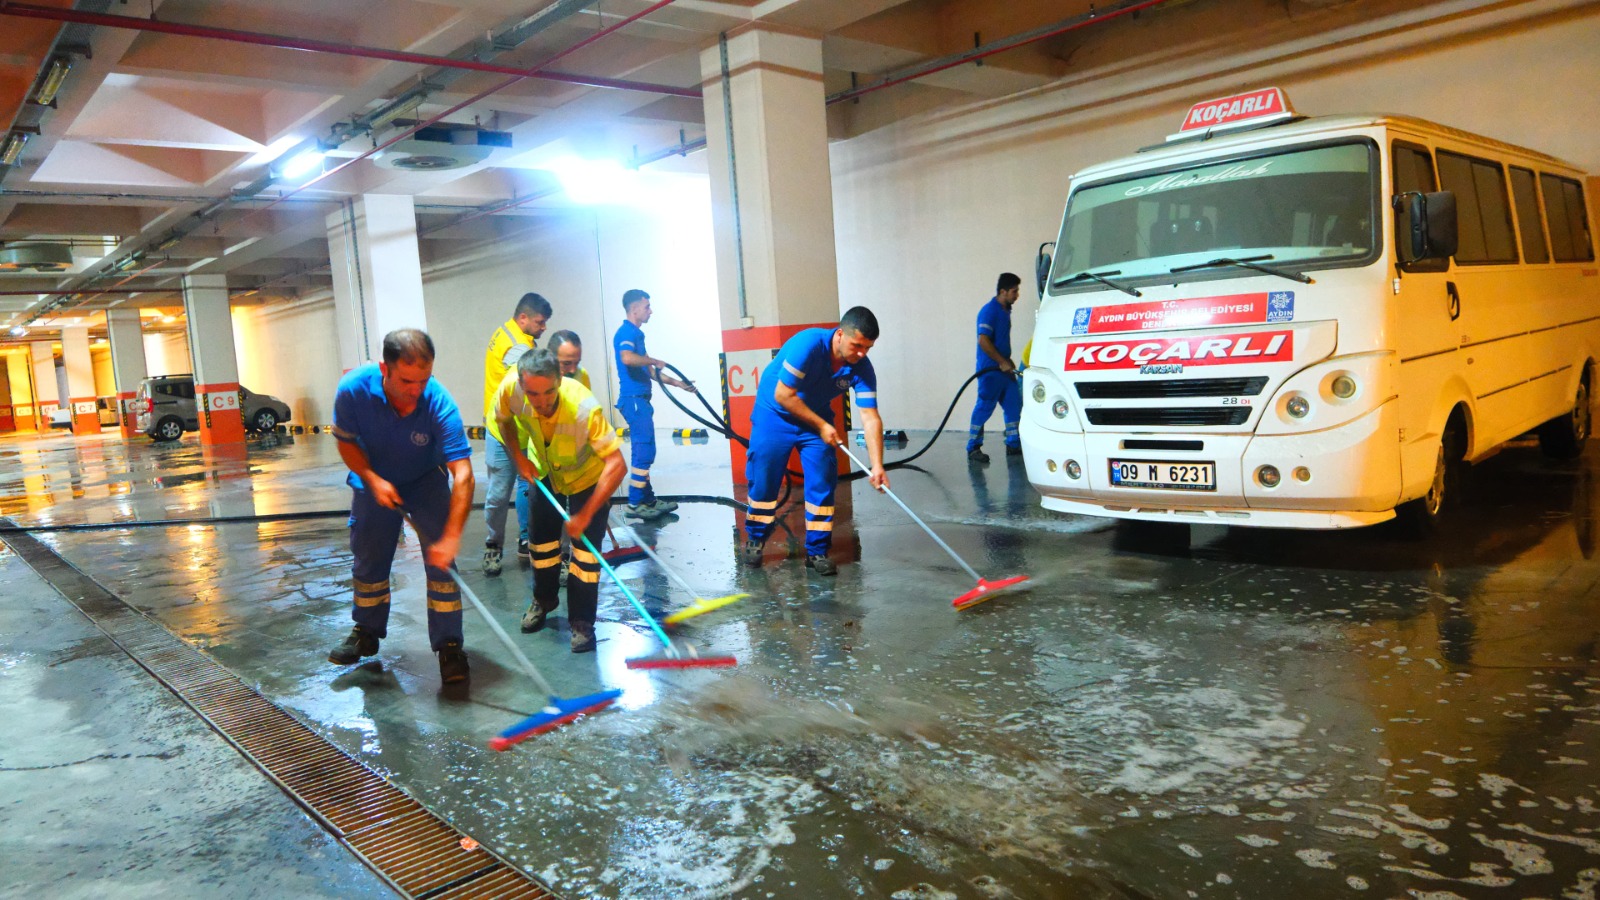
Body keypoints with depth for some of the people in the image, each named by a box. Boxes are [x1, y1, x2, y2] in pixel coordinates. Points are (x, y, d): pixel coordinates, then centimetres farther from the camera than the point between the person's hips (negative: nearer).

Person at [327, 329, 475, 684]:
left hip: (427, 481, -2)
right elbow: (346, 441, -9)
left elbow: (463, 474, -41)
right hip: (374, 480, 2)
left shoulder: (439, 402, -36)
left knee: (441, 559, -14)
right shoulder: (354, 390, -29)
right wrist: (373, 480, -26)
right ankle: (366, 632, 36)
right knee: (368, 561, 14)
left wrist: (451, 537, -48)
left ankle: (449, 645, -3)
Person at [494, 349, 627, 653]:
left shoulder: (584, 408, -44)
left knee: (586, 546, -9)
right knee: (540, 538, 13)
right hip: (543, 471, 4)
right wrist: (519, 457, -10)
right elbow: (503, 420, -5)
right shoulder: (510, 389, -32)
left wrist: (585, 514, -43)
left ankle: (582, 622, 8)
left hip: (588, 474, -4)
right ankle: (543, 600, 39)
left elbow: (617, 465, -45)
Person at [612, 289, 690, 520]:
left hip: (640, 399, 10)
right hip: (633, 399, -10)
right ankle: (635, 503, -4)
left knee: (643, 452, 13)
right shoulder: (626, 332, -12)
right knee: (644, 451, -8)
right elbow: (627, 358, -34)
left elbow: (648, 371, 25)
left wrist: (676, 382, 26)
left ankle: (648, 500, 20)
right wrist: (654, 361, -20)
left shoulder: (636, 334, 19)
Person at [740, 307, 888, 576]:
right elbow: (783, 395, -27)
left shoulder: (861, 368, -18)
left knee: (822, 482, -6)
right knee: (763, 480, 1)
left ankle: (817, 551, 6)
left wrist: (877, 466, -31)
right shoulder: (808, 345, -32)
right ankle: (755, 540, 23)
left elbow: (870, 417, -22)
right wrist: (821, 426, -22)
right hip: (775, 413, -3)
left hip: (818, 417, 4)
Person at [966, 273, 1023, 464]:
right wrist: (1002, 362, -19)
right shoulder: (989, 311, -15)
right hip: (990, 369, -9)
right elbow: (983, 341, -22)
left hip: (1004, 368, 9)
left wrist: (1008, 361, 18)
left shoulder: (1005, 310, 14)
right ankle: (973, 448, 0)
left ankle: (1013, 444, 18)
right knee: (985, 407, -6)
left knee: (1014, 404, 10)